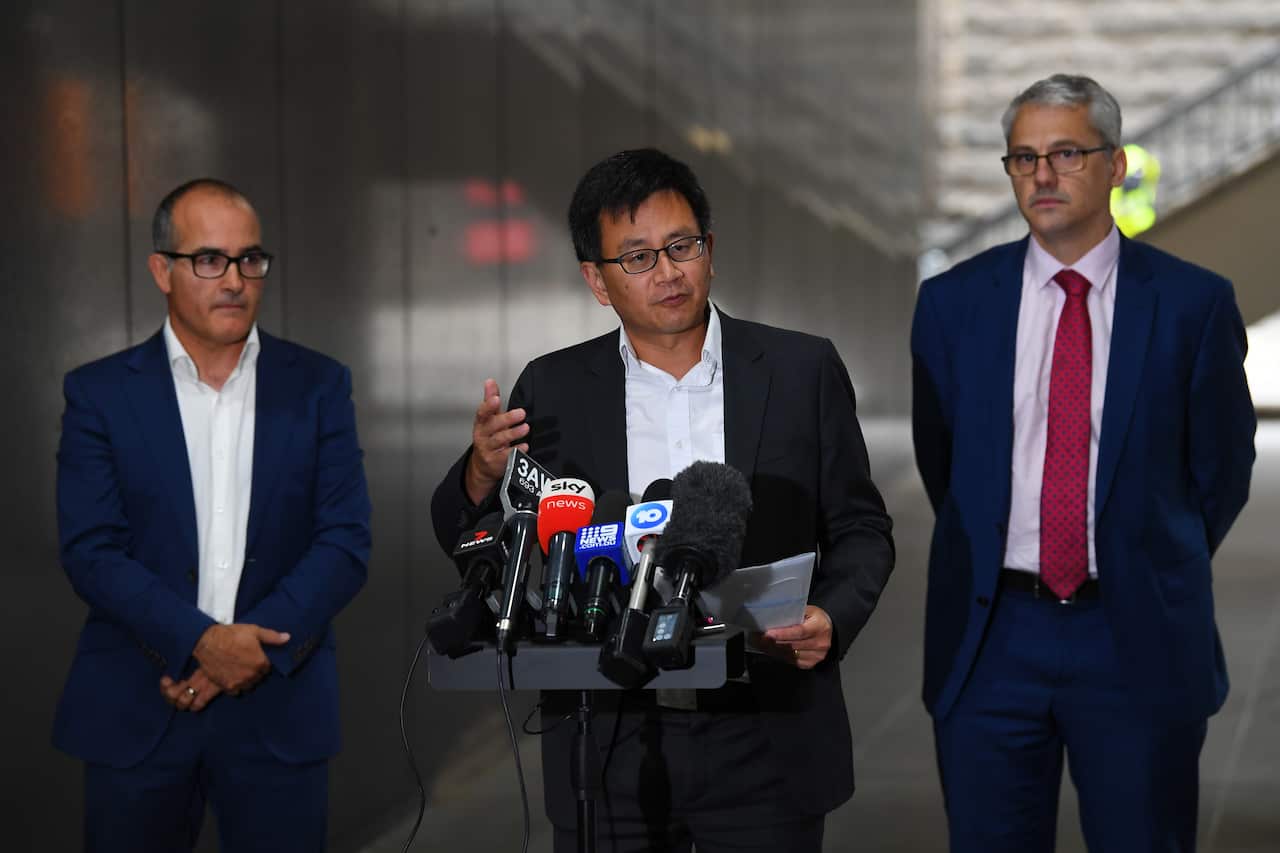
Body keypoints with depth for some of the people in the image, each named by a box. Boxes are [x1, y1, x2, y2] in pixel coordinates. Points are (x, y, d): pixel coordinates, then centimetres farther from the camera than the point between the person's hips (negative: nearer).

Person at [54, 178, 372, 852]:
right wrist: (200, 641, -17)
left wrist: (260, 649, -13)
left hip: (279, 703, 1)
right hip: (136, 713, -1)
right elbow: (90, 551, -5)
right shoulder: (100, 393, 2)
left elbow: (346, 542, -1)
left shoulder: (318, 386, 5)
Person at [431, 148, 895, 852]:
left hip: (765, 745, 0)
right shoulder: (554, 390, 3)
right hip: (612, 749, 1)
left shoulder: (802, 371, 2)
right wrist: (484, 472, -14)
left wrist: (830, 619, -14)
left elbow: (860, 529, 6)